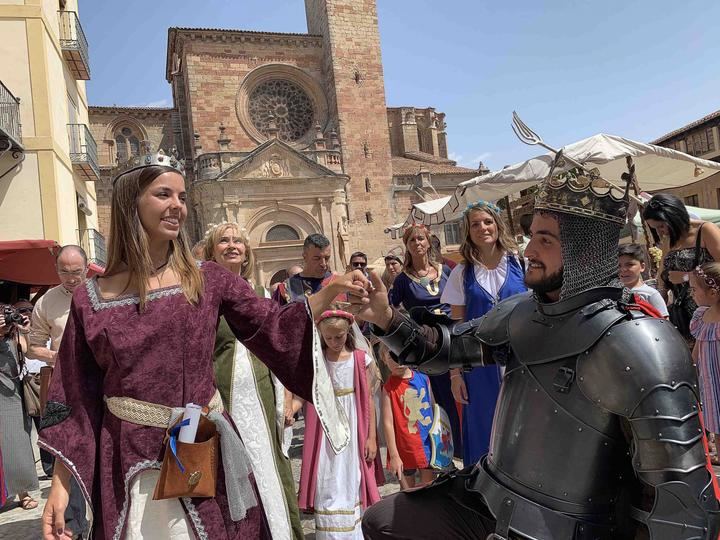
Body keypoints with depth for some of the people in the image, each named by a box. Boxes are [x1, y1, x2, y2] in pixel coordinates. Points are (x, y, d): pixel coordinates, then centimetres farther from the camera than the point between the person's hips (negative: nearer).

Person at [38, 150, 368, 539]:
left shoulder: (208, 281, 0)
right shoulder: (91, 299, -3)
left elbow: (273, 328, 0)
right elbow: (75, 401, 0)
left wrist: (331, 290, -12)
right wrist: (59, 486, -3)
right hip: (130, 462, -1)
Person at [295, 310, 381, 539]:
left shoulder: (359, 359, -2)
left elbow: (368, 400, 0)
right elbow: (301, 396, -8)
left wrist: (371, 437, -2)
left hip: (352, 432, 0)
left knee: (352, 484, 7)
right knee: (328, 486, 3)